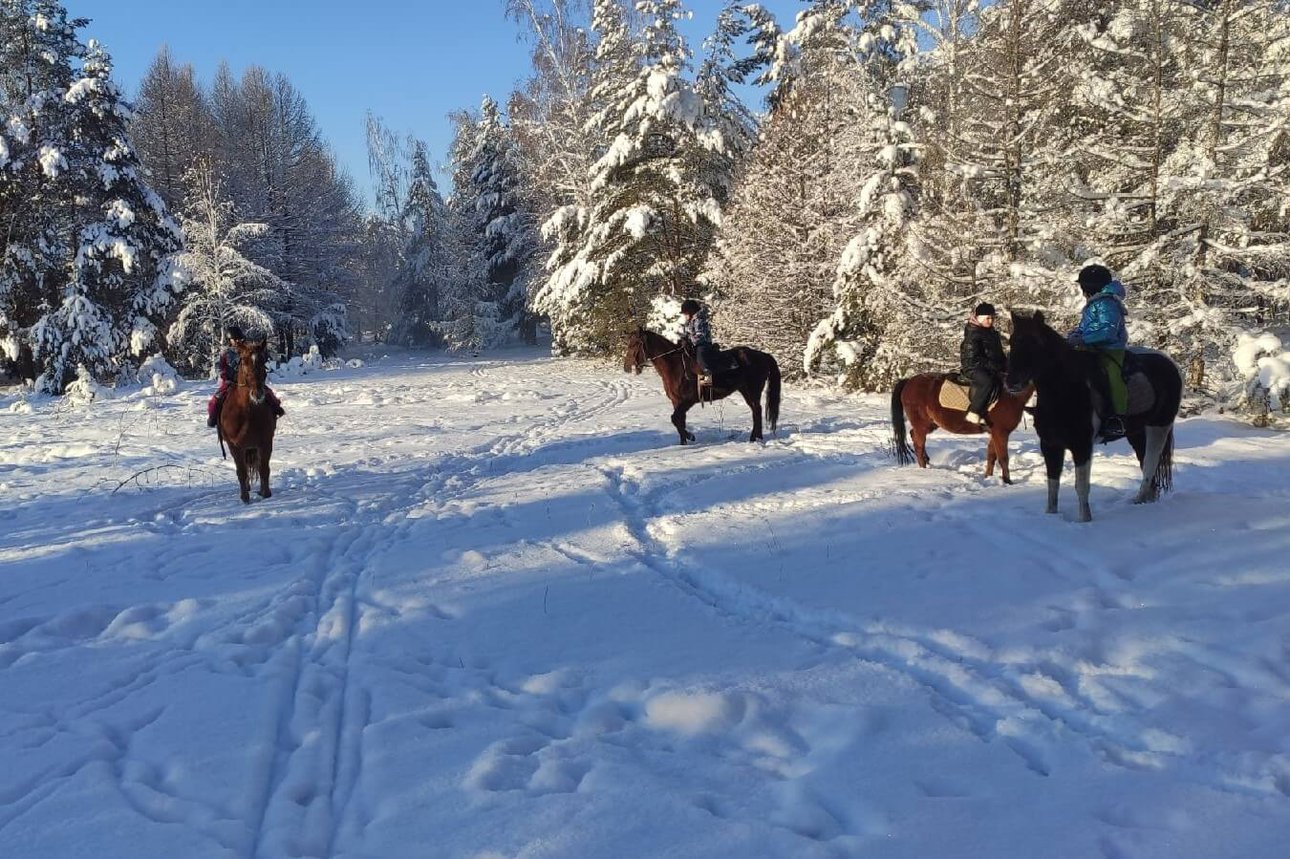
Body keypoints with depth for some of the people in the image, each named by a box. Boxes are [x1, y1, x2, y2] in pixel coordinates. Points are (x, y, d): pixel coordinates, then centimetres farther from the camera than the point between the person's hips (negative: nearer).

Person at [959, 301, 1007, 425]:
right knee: (988, 381, -36)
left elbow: (999, 354, 24)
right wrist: (993, 367, -18)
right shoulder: (973, 334, -12)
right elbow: (973, 359, -17)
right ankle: (974, 413, -34)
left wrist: (1006, 365, 7)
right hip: (972, 367, -9)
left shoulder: (993, 333, 15)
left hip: (992, 368, 9)